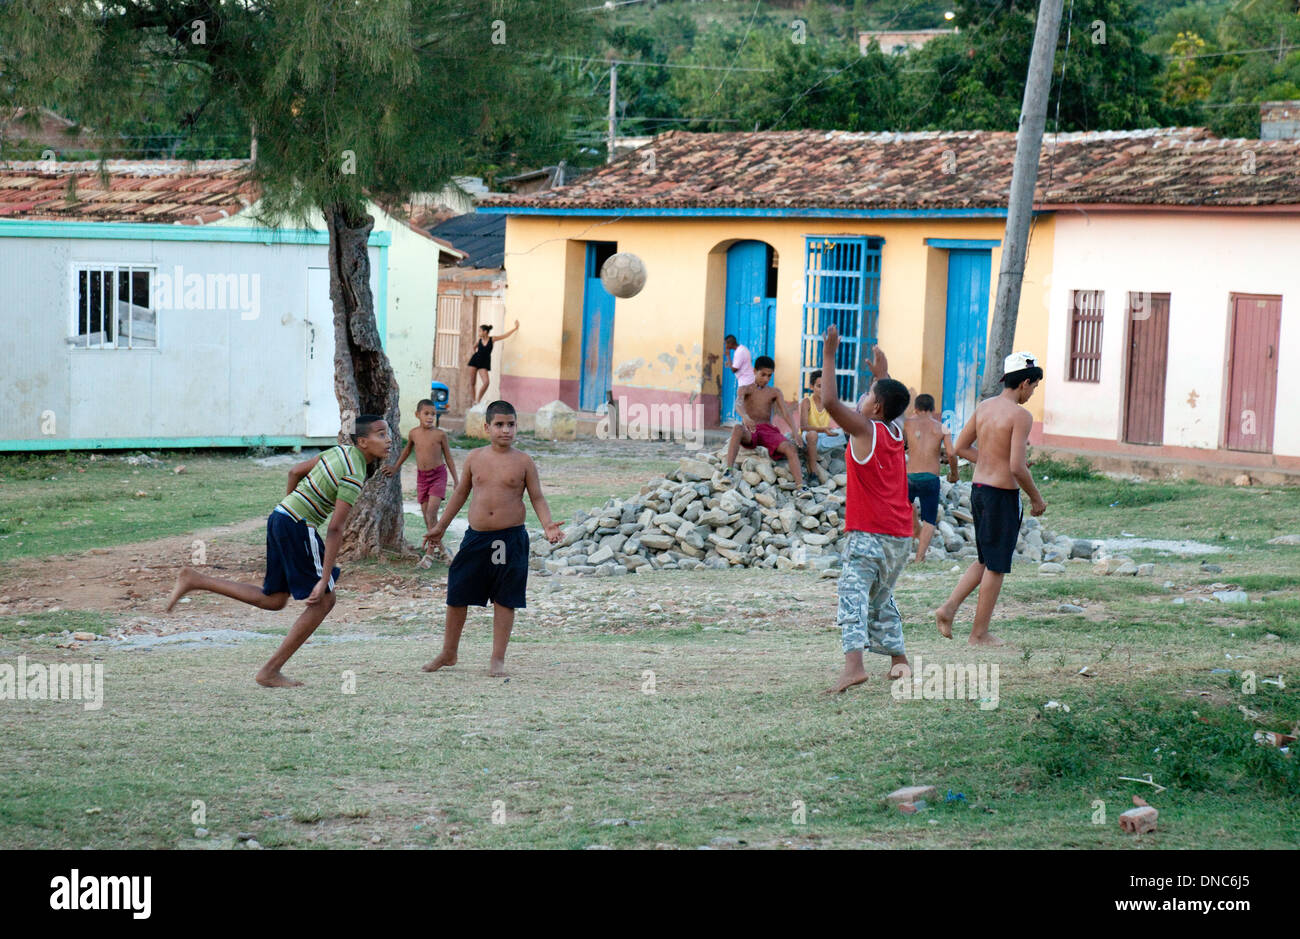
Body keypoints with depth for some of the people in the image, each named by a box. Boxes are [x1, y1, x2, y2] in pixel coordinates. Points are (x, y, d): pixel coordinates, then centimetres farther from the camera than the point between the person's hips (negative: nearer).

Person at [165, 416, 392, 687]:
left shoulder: (340, 451, 11)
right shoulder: (354, 476, -17)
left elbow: (295, 471, 20)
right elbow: (335, 528, -21)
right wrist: (325, 579, -21)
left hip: (280, 515, 9)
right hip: (299, 525, -9)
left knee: (274, 600, 14)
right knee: (323, 601, 0)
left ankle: (195, 580, 10)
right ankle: (270, 671, 2)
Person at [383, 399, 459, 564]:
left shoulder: (440, 434, -8)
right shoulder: (414, 433, 2)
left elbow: (448, 457, 0)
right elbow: (407, 449, 22)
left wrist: (456, 481, 1)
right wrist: (396, 467, 31)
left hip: (438, 474, -5)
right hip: (421, 476, 5)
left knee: (431, 512, -16)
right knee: (425, 513, 5)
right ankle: (439, 550, 15)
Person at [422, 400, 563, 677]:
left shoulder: (523, 461, -1)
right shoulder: (475, 457, 5)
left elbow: (537, 498, 1)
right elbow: (461, 493, 16)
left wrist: (548, 526, -15)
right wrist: (440, 527, 19)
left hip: (510, 539, -3)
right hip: (476, 537, 3)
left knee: (504, 600, 2)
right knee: (456, 596, 7)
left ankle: (498, 659, 12)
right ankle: (448, 653, 23)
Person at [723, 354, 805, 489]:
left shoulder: (775, 392, 15)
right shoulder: (745, 389, 7)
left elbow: (785, 414, 3)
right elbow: (738, 404, -17)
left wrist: (795, 431, -17)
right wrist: (745, 417, -41)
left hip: (768, 430, 3)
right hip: (749, 432, -2)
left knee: (790, 448, -27)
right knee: (737, 429, -39)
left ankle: (800, 486, -38)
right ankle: (729, 469, -48)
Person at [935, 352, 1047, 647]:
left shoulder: (984, 406, 6)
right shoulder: (1021, 416, -16)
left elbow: (961, 447, 13)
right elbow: (1017, 468, -22)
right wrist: (1036, 498, -7)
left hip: (978, 489, 8)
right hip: (1003, 495, -7)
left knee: (986, 561, 21)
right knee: (996, 567, 4)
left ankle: (949, 608, 8)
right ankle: (979, 633, 9)